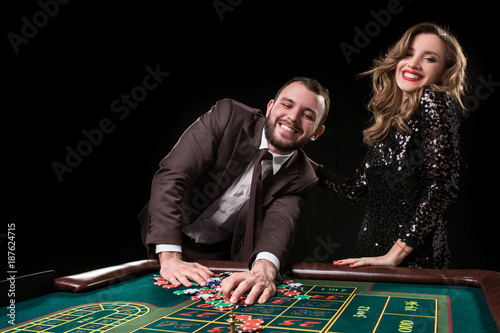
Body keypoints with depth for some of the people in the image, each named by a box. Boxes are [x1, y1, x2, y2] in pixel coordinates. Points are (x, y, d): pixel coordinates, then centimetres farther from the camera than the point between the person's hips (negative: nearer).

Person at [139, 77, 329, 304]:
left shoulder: (300, 179, -9)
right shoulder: (227, 116, -17)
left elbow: (279, 226, -23)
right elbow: (171, 176, -23)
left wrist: (264, 270, -47)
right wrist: (170, 258, -31)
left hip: (224, 256, 1)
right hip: (171, 239, -1)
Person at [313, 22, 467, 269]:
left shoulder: (432, 101, -8)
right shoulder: (387, 121, 11)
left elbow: (442, 183, -18)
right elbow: (355, 189, 11)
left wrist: (396, 253, -18)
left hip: (415, 257, -6)